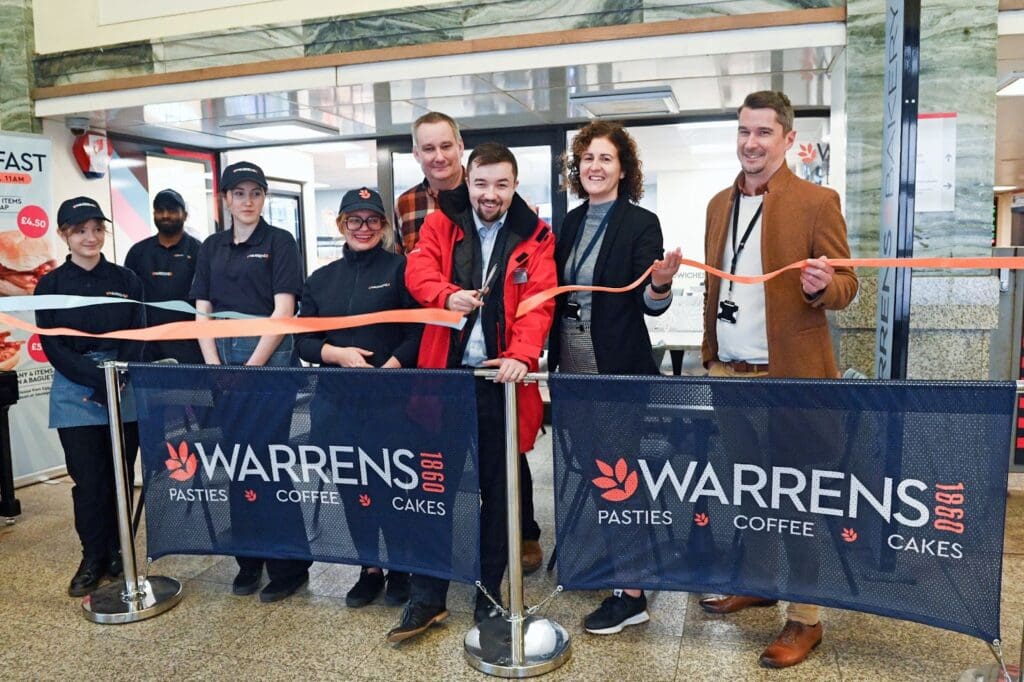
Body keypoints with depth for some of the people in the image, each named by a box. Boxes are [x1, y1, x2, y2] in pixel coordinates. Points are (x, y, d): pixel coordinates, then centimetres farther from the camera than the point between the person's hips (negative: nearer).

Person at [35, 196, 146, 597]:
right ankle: (93, 558, 17)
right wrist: (97, 381, -14)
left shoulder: (125, 280, 6)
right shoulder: (51, 285, 3)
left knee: (121, 475, 6)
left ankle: (118, 552, 21)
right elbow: (53, 347, -2)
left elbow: (138, 337, 3)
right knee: (88, 479, 2)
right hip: (75, 396, -1)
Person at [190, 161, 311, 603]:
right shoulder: (212, 248, 13)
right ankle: (248, 559, 23)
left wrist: (251, 366, -12)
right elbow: (202, 311, 9)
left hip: (269, 357, -5)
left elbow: (284, 309, -8)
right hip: (222, 358, 5)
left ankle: (288, 566, 9)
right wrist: (214, 366, -3)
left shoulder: (279, 242, -1)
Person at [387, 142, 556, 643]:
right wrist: (448, 294, -30)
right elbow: (418, 271, -8)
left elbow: (539, 302, -9)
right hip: (445, 374, 1)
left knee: (497, 489, 10)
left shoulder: (534, 237, 2)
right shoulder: (440, 223, 6)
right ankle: (426, 597, 23)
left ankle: (489, 597, 28)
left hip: (500, 377, 0)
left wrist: (521, 355, -26)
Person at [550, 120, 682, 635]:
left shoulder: (641, 223, -8)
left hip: (619, 369, -6)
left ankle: (632, 593, 12)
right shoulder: (572, 221, 10)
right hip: (572, 366, 6)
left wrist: (661, 283, -33)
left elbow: (650, 305, -13)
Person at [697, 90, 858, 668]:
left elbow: (847, 284, -4)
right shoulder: (720, 204, 12)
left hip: (789, 376, -5)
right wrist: (710, 354, 8)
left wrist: (823, 285, -28)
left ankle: (805, 621, 18)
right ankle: (754, 581, 35)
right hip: (726, 371, 6)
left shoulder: (816, 202, -5)